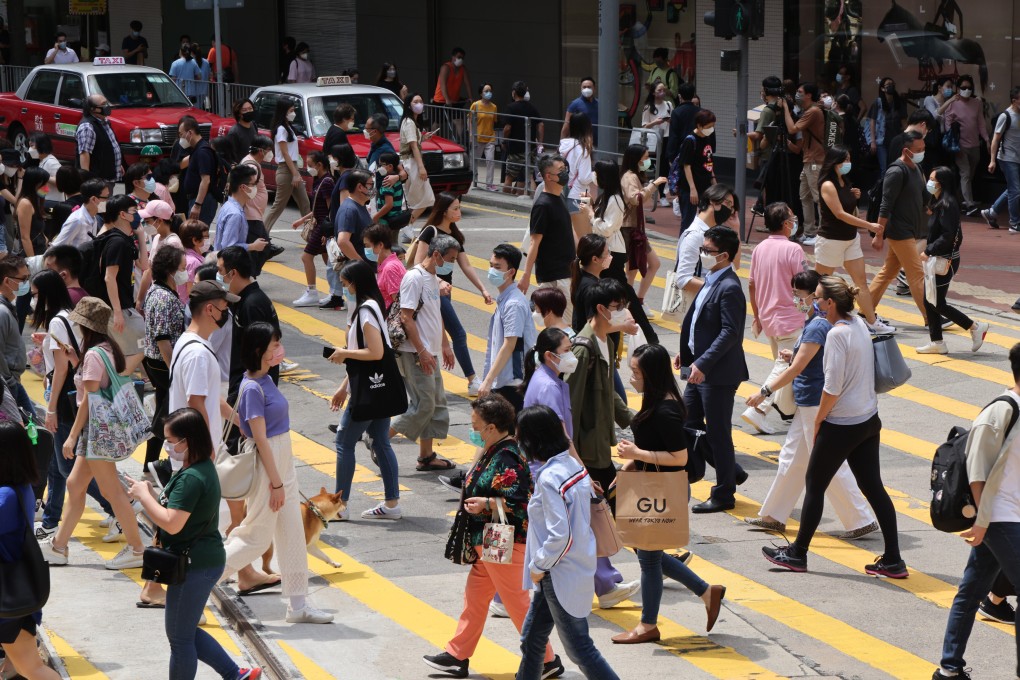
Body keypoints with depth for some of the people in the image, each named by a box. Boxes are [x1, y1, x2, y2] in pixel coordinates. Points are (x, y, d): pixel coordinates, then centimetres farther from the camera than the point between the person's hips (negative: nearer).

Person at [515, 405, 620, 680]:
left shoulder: (549, 478, -23)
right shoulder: (574, 466, 3)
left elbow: (560, 536, -27)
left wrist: (538, 566, -13)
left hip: (561, 576, -9)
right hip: (578, 565, 9)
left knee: (579, 649, 1)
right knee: (531, 638, 19)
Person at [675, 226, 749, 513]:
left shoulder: (729, 288, -21)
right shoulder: (711, 281, 9)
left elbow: (729, 332, -26)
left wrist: (703, 364, -28)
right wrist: (687, 353, 16)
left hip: (719, 372, -10)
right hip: (700, 368, 10)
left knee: (717, 432, 1)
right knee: (689, 422, 16)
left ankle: (723, 495, 14)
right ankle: (731, 471, 29)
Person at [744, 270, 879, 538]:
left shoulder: (817, 327, -21)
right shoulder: (817, 322, 9)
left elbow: (796, 369, -21)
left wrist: (764, 392, -15)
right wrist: (794, 355, 8)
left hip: (817, 405, -11)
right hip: (808, 403, 11)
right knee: (792, 458, 17)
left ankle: (861, 521, 2)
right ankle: (774, 516, 26)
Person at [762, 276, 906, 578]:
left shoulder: (837, 334, -20)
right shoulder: (859, 324, 6)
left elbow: (833, 388, -21)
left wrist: (818, 421, -8)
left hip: (841, 426, -8)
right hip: (869, 420, 8)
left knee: (815, 486, 8)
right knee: (873, 487, 9)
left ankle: (797, 553, 19)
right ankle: (892, 560, 8)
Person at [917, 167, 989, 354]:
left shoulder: (947, 205, -19)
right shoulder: (940, 203, 11)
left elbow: (947, 236, -25)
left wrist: (928, 251, -20)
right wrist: (929, 250, 7)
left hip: (945, 261, -10)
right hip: (937, 260, 10)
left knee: (937, 303, -4)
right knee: (930, 301, 11)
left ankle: (975, 327, 3)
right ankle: (937, 342, 17)